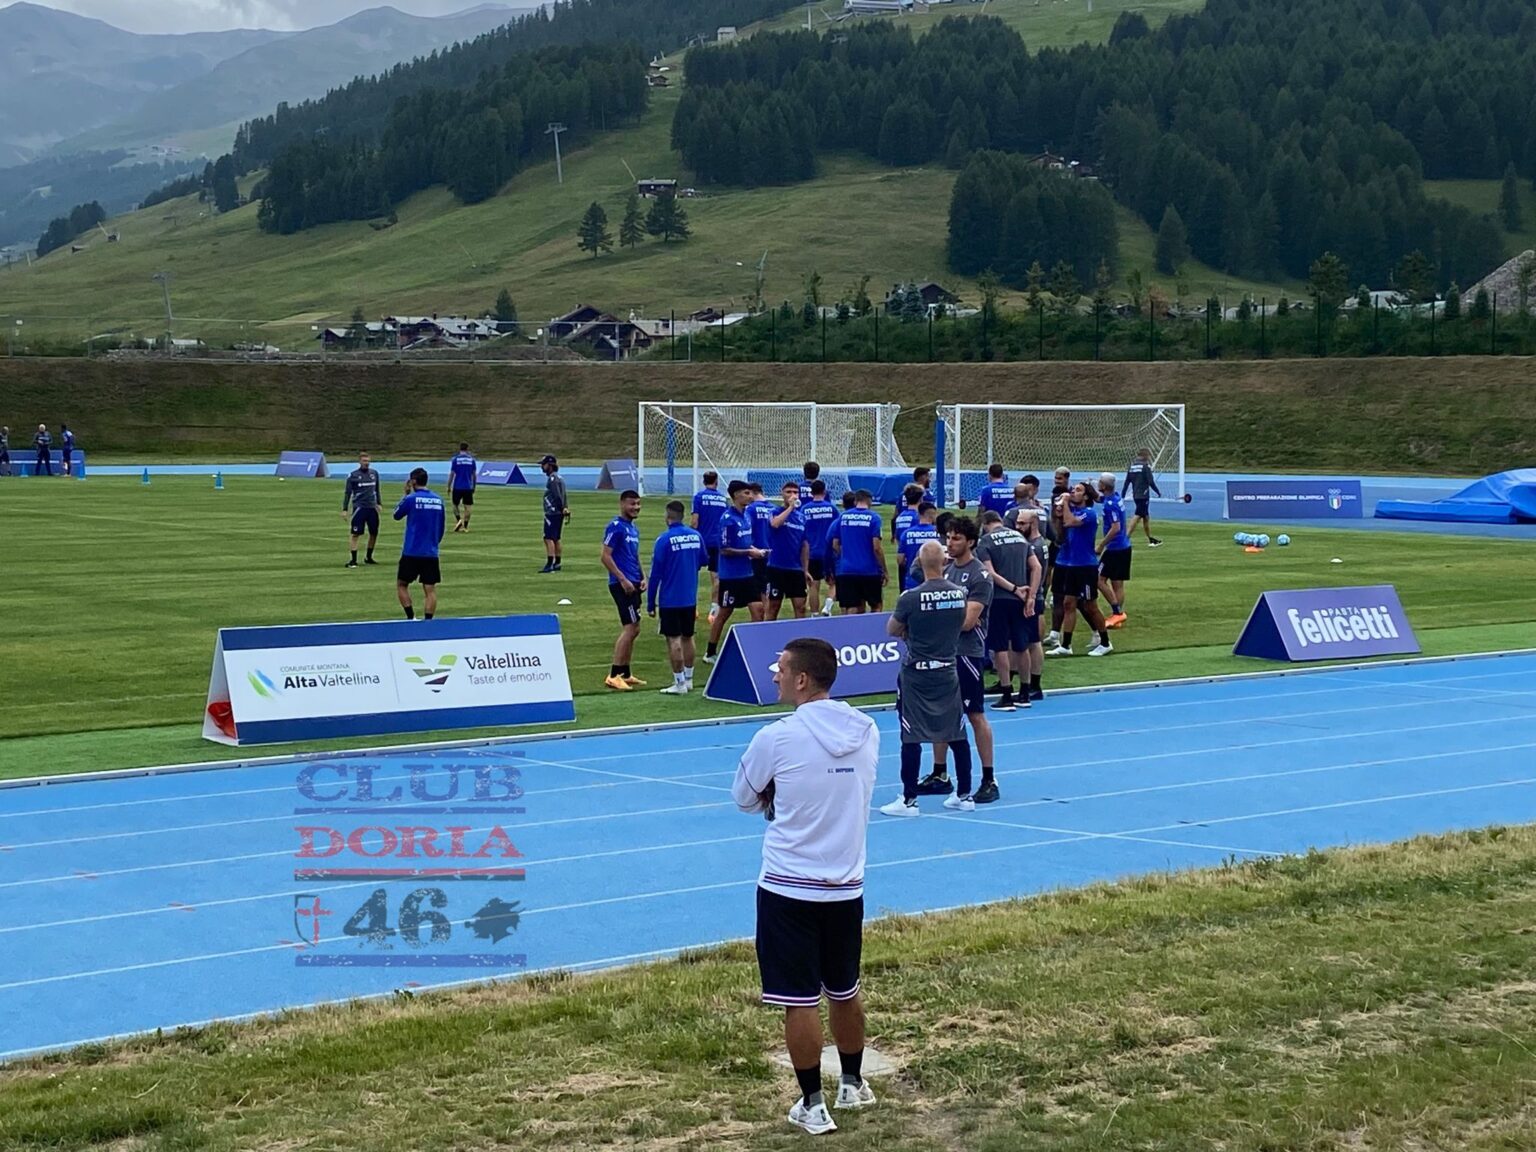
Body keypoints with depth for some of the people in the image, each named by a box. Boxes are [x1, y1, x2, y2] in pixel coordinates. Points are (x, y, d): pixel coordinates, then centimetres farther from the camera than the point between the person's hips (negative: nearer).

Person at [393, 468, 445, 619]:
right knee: (430, 590, 3)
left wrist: (406, 494, 14)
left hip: (411, 552, -4)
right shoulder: (438, 500, 5)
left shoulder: (411, 499, -9)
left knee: (401, 584, 11)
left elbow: (397, 515, 9)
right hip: (431, 553, 4)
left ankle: (411, 618, 2)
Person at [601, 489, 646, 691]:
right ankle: (614, 676, -12)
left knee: (632, 629, 12)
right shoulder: (615, 526, -11)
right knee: (630, 628, -13)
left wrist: (642, 577, 10)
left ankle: (625, 674, 19)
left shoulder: (633, 528, 16)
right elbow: (606, 556, -16)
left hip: (632, 585, 9)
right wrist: (623, 579, -19)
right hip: (621, 584, -9)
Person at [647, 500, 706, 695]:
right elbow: (704, 560, 16)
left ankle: (679, 683, 0)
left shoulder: (664, 540, -13)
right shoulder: (696, 535, 0)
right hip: (690, 598, 5)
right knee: (688, 637, 16)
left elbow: (655, 573, -11)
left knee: (673, 639, -1)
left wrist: (650, 603, -6)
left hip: (670, 599, -5)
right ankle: (688, 679, 22)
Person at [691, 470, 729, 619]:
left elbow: (695, 520, -9)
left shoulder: (699, 496, -3)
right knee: (716, 576, 4)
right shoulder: (723, 498, 6)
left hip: (702, 540, -2)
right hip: (718, 542, 2)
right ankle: (714, 608, 0)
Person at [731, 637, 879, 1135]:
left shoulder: (777, 738, -16)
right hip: (847, 886, 5)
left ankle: (813, 1105, 9)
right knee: (845, 991, 21)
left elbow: (744, 800, 1)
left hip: (789, 889, -5)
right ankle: (852, 1085, 35)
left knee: (801, 1000, 3)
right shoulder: (867, 732, -1)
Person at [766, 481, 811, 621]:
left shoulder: (801, 517, 11)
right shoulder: (776, 512, -3)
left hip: (796, 569, 4)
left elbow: (804, 545, 15)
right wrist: (790, 507, -23)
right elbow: (775, 523, -29)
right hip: (777, 568, -4)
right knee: (773, 607, 3)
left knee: (800, 607, 1)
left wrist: (806, 570, 13)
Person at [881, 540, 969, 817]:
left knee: (911, 737, 1)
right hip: (947, 671, 4)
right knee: (957, 735, 11)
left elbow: (892, 630, -2)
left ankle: (909, 800, 3)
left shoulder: (911, 597, -17)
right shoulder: (959, 594, -3)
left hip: (916, 673, -4)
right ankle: (964, 795, 18)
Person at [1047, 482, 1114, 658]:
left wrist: (1065, 503, -17)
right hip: (1071, 565, 7)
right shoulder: (1072, 510, 8)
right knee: (1068, 604, 5)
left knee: (1090, 607, 2)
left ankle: (1105, 643, 15)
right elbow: (1060, 533, 10)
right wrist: (1058, 514, -4)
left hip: (1086, 566, -7)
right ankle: (1065, 646, 7)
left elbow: (1070, 522, -30)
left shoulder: (1088, 513, -14)